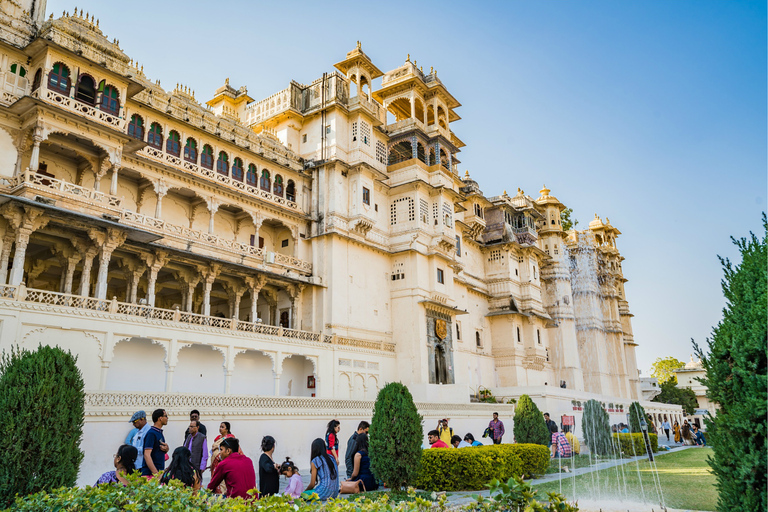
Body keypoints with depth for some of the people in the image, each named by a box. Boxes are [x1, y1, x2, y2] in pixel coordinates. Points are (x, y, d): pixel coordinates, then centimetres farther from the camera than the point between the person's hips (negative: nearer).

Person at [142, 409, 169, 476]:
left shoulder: (160, 432, 14)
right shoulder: (151, 433, -13)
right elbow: (146, 455, -20)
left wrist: (166, 449, -1)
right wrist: (156, 473, -26)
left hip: (160, 471, 8)